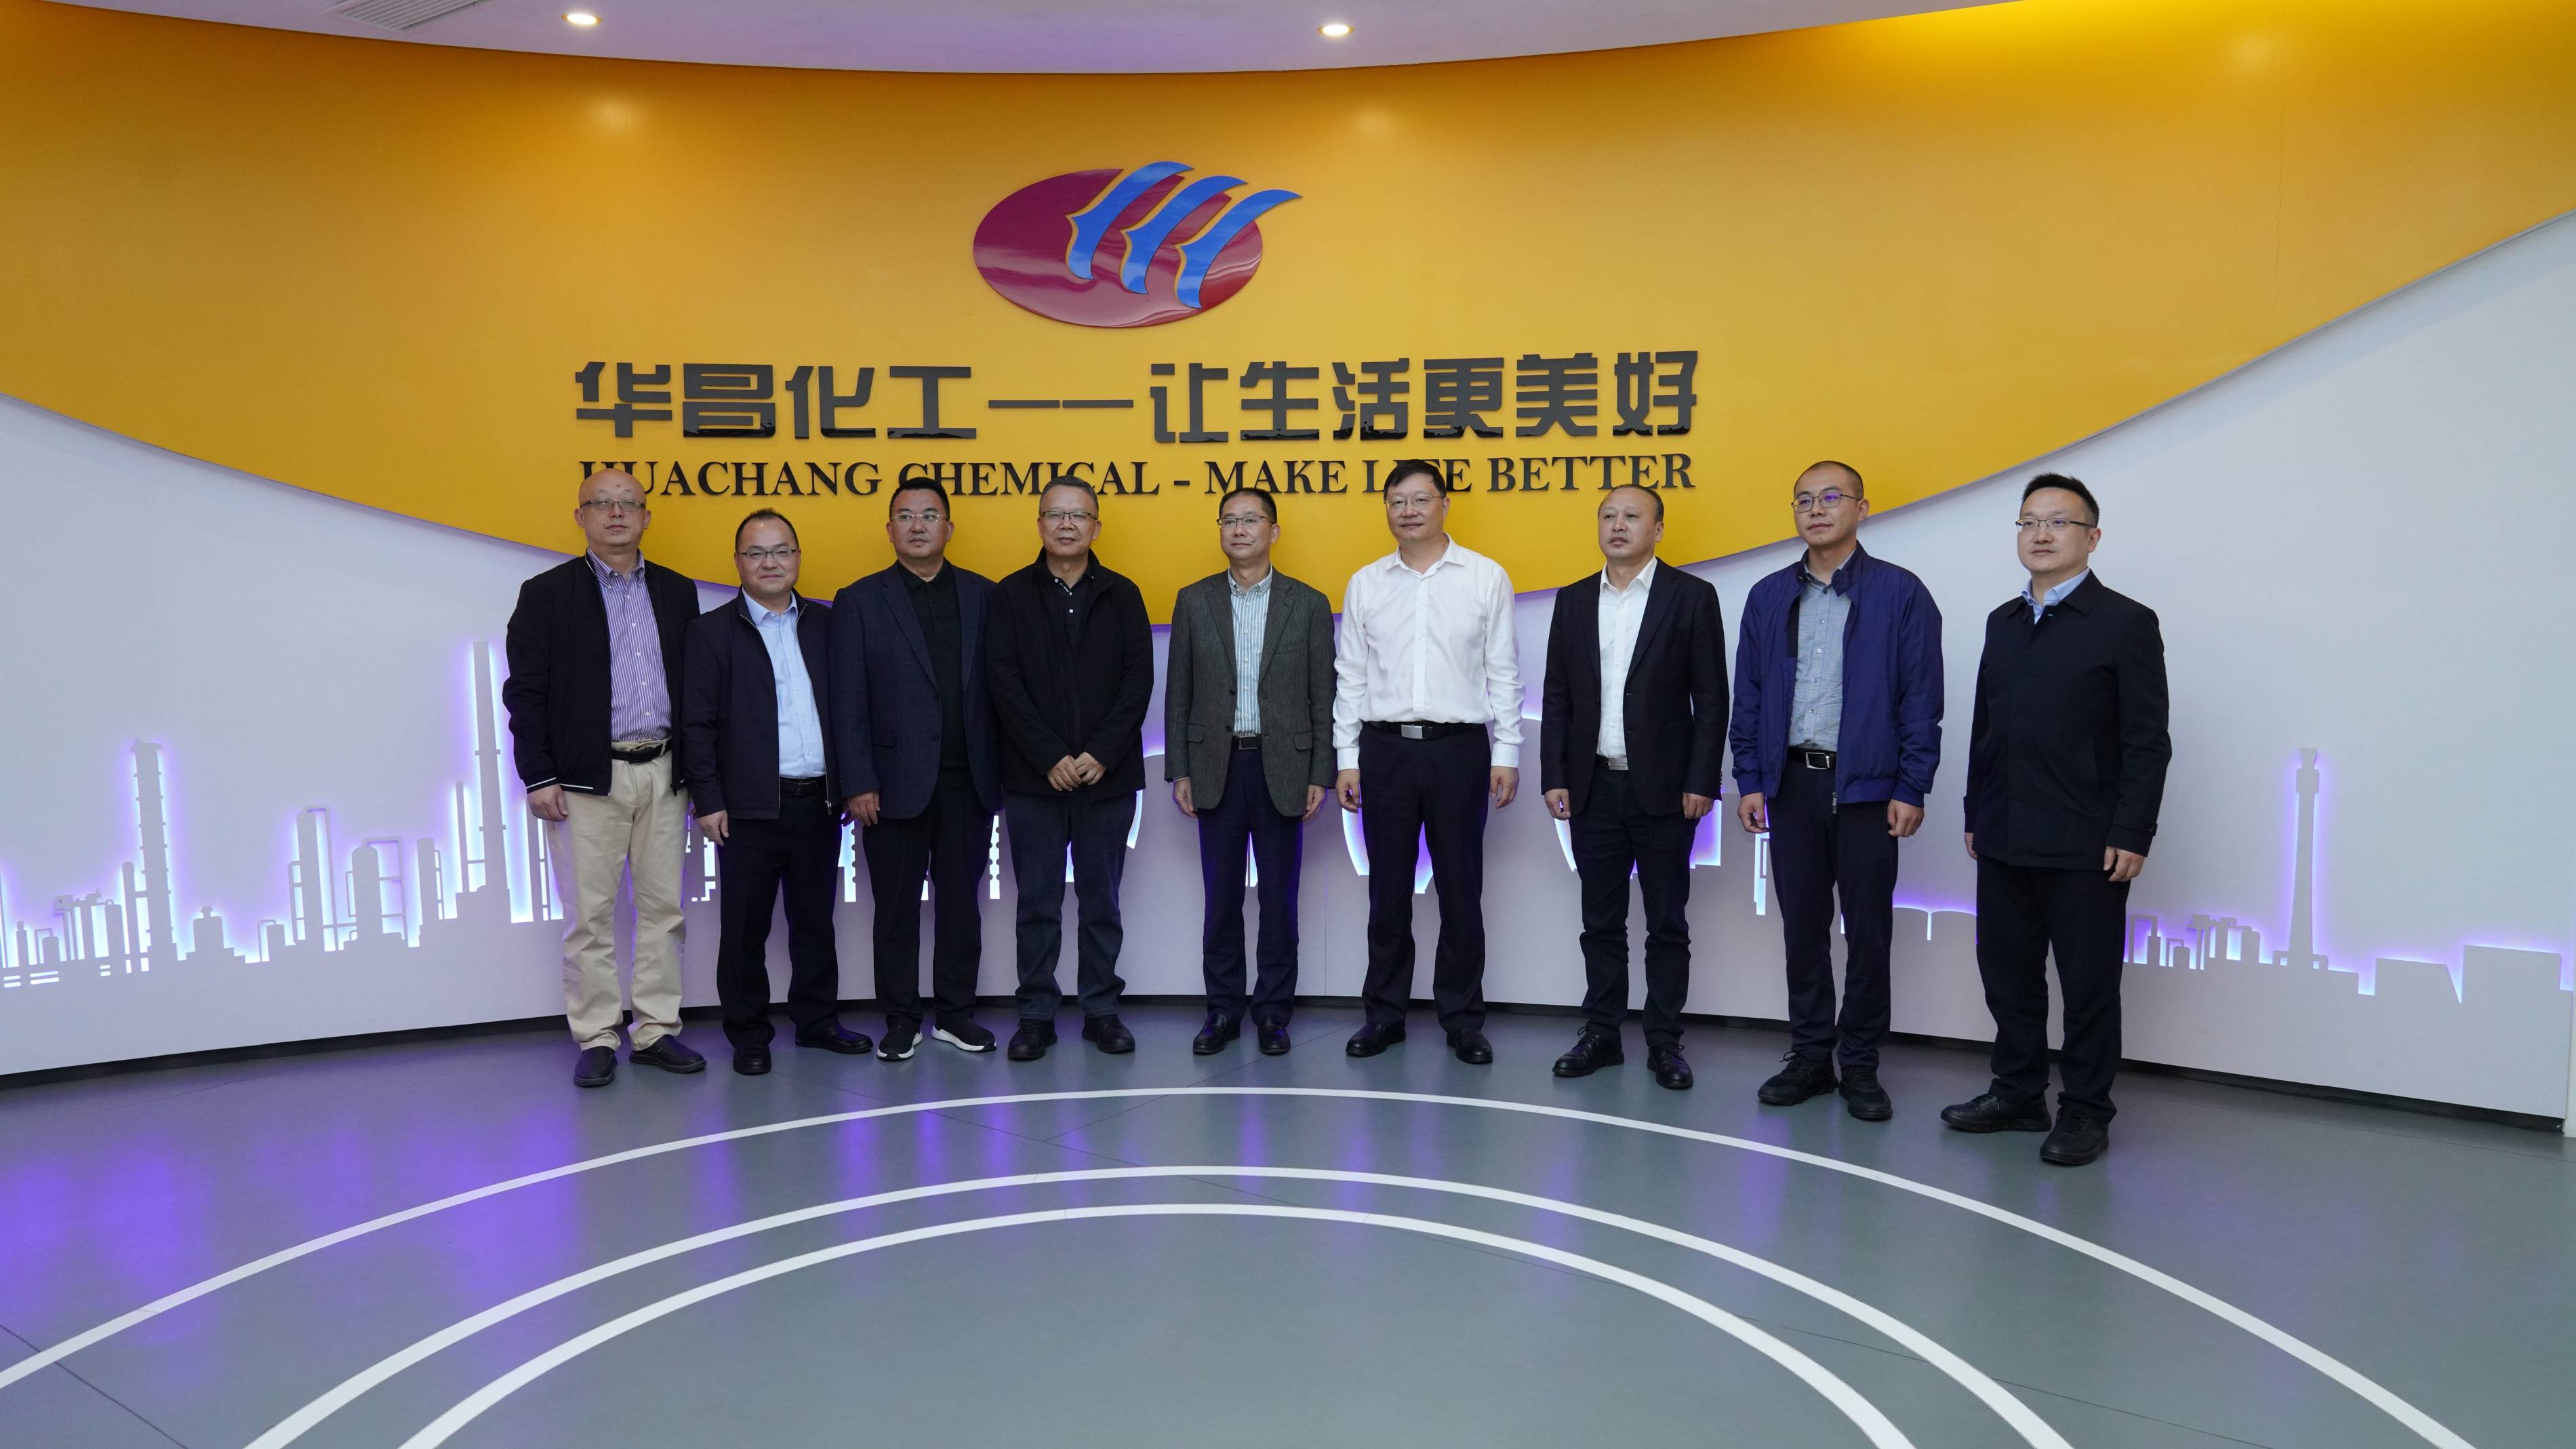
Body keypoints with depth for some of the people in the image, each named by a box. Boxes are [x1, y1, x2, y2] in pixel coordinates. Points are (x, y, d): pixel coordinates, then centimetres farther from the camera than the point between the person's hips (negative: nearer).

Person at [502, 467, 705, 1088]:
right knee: (590, 915, 1)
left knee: (663, 908, 7)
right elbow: (524, 692, -2)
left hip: (663, 774, 3)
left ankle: (656, 1031, 16)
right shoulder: (547, 594, 1)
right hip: (588, 779, -3)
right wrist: (538, 778, -9)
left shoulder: (677, 592, 11)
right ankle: (596, 1039, 10)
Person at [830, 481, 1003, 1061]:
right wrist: (858, 783, -8)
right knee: (897, 908, 7)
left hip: (968, 780, 2)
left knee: (961, 903, 10)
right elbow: (848, 702, -2)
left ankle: (955, 1014, 21)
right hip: (897, 782, -2)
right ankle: (901, 1021, 18)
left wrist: (1001, 766, -2)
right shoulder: (859, 601, 1)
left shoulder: (982, 595, 7)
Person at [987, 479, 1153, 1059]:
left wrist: (1100, 755, -11)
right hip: (1033, 776, -1)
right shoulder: (1011, 595, 3)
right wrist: (1051, 758, -12)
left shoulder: (1122, 594, 6)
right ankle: (1037, 1015, 14)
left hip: (1108, 775, 1)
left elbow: (1139, 680, 0)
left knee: (1101, 900, 8)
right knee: (1038, 903, 5)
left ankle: (1101, 1011, 18)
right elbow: (1005, 683, -4)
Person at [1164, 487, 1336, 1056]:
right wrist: (1179, 771, 1)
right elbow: (1178, 693, 6)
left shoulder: (1308, 604, 2)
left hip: (1282, 766, -1)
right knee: (1221, 897, 6)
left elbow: (1323, 695, 1)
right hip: (1217, 765, 1)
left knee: (1279, 897, 5)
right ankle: (1223, 1010, 17)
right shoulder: (1194, 601, 6)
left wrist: (1321, 775, -4)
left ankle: (1273, 1012, 16)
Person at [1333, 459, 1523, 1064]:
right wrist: (1346, 758, 3)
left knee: (1461, 889, 5)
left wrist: (1506, 753, -3)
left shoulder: (1486, 577, 2)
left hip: (1459, 747, -1)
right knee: (1388, 889, 8)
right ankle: (1385, 1014, 19)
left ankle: (1463, 1018, 16)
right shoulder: (1365, 584, 7)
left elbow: (1503, 672, 2)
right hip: (1385, 748, 2)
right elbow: (1350, 675, 8)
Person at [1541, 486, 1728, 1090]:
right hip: (1593, 788, 3)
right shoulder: (1574, 600, 9)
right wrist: (1553, 778, 2)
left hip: (1663, 789, -3)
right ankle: (1601, 1035, 20)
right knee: (1601, 922, 10)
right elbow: (1557, 696, 9)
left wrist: (1702, 782, -9)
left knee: (1667, 924, 5)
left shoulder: (1692, 597, -1)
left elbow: (1711, 698, -3)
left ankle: (1665, 1043, 14)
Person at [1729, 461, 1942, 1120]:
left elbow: (1921, 700, -4)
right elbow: (1748, 696, 9)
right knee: (1802, 927, 10)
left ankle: (1861, 1066, 16)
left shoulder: (1900, 594, -2)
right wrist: (1750, 780, 3)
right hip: (1792, 782, 3)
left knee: (1868, 932, 4)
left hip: (1866, 786, -3)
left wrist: (1911, 788, -8)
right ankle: (1810, 1056, 21)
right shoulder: (1768, 596, 7)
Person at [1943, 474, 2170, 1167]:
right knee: (2007, 973, 12)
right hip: (2004, 843, 6)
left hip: (2085, 848, -6)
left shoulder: (2125, 623, -5)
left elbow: (2147, 742, -8)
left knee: (2089, 985, 4)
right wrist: (1976, 816, 12)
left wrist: (2131, 835, -13)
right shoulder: (2003, 622, 13)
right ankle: (2018, 1095, 25)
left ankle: (2085, 1110, 16)